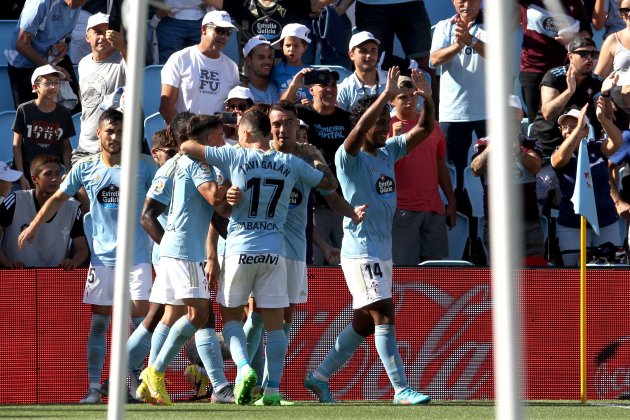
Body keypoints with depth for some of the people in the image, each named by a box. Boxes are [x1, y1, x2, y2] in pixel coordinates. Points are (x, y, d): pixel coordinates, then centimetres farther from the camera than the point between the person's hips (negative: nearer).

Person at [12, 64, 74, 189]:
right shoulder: (24, 110, -3)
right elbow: (16, 146, -2)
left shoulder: (63, 114, 3)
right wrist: (21, 177, -6)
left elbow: (66, 148, 9)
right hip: (27, 174, -2)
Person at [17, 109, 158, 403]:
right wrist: (34, 226, 9)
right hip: (102, 256, 2)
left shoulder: (144, 166, -3)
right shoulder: (85, 168, 4)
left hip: (136, 255, -2)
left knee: (140, 317, -6)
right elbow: (58, 198, 13)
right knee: (99, 321, 2)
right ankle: (94, 387, 4)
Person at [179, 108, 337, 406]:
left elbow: (187, 147, -1)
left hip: (240, 249, -2)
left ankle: (244, 368, -11)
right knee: (274, 323, 6)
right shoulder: (291, 163, 5)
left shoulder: (235, 156, -3)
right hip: (274, 252, 2)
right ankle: (273, 389, 1)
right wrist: (316, 158, 35)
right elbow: (329, 183, 19)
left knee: (230, 315, 12)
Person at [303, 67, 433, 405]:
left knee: (364, 323, 14)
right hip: (361, 250, -9)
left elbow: (424, 129, 10)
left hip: (383, 250, 9)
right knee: (384, 317, -13)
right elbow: (359, 130, -30)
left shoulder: (388, 152, 12)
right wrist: (386, 95, -35)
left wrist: (427, 98, -9)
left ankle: (319, 376, 26)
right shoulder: (349, 156, -10)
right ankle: (401, 389, -14)